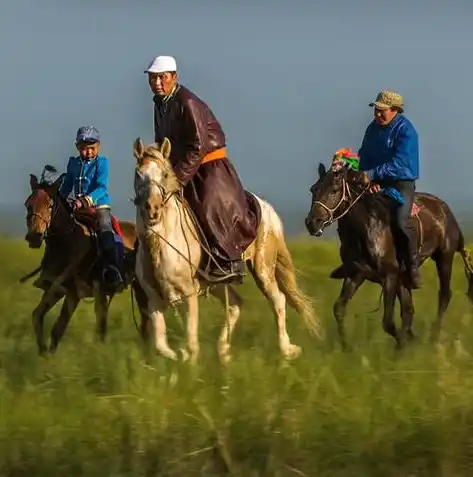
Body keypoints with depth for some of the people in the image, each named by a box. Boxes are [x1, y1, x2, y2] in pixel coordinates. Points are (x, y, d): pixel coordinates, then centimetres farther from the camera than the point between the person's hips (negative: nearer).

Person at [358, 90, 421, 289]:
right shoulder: (373, 128, 7)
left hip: (402, 182, -7)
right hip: (377, 182, 7)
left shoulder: (406, 131, -14)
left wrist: (372, 174, -26)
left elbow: (399, 164, -23)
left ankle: (413, 266, -14)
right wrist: (369, 179, -9)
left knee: (402, 221, -27)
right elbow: (364, 157, 9)